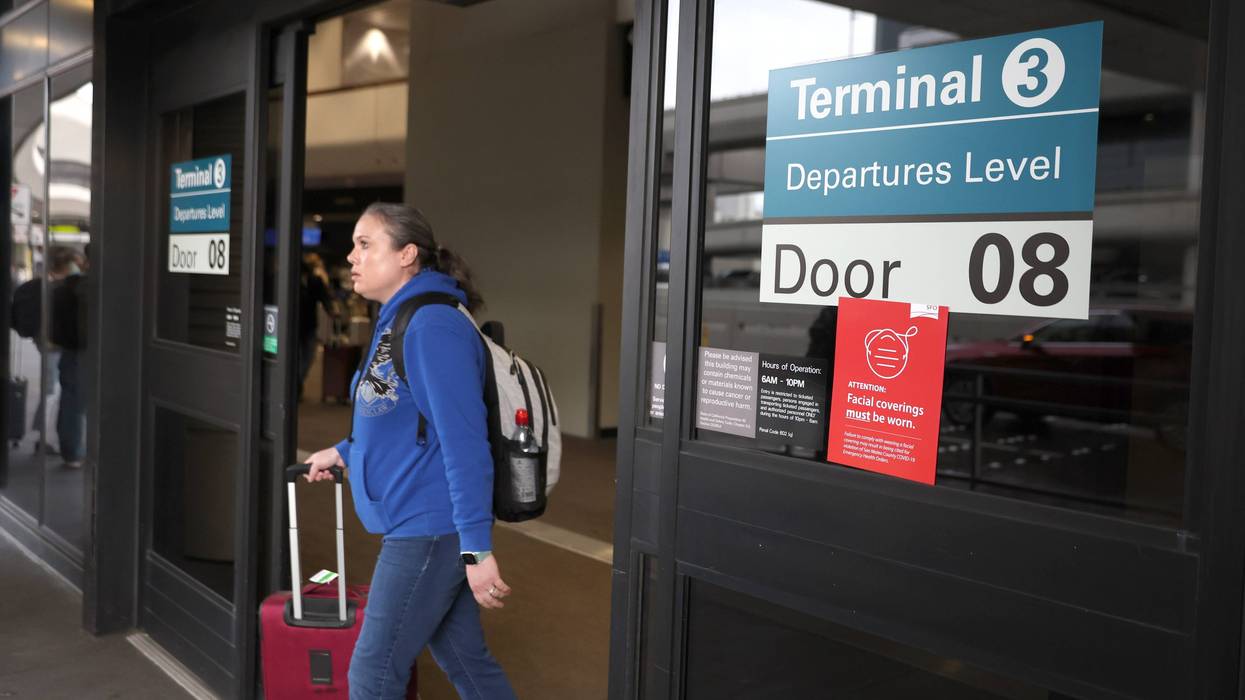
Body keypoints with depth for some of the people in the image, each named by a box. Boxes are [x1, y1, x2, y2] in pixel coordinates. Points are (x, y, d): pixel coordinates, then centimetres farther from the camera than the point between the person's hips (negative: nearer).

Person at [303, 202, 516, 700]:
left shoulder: (432, 326, -19)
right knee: (464, 660, 17)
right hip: (420, 524, 10)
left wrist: (477, 548, -26)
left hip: (429, 528, -10)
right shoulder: (396, 322, 12)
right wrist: (345, 452, 24)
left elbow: (464, 441, -24)